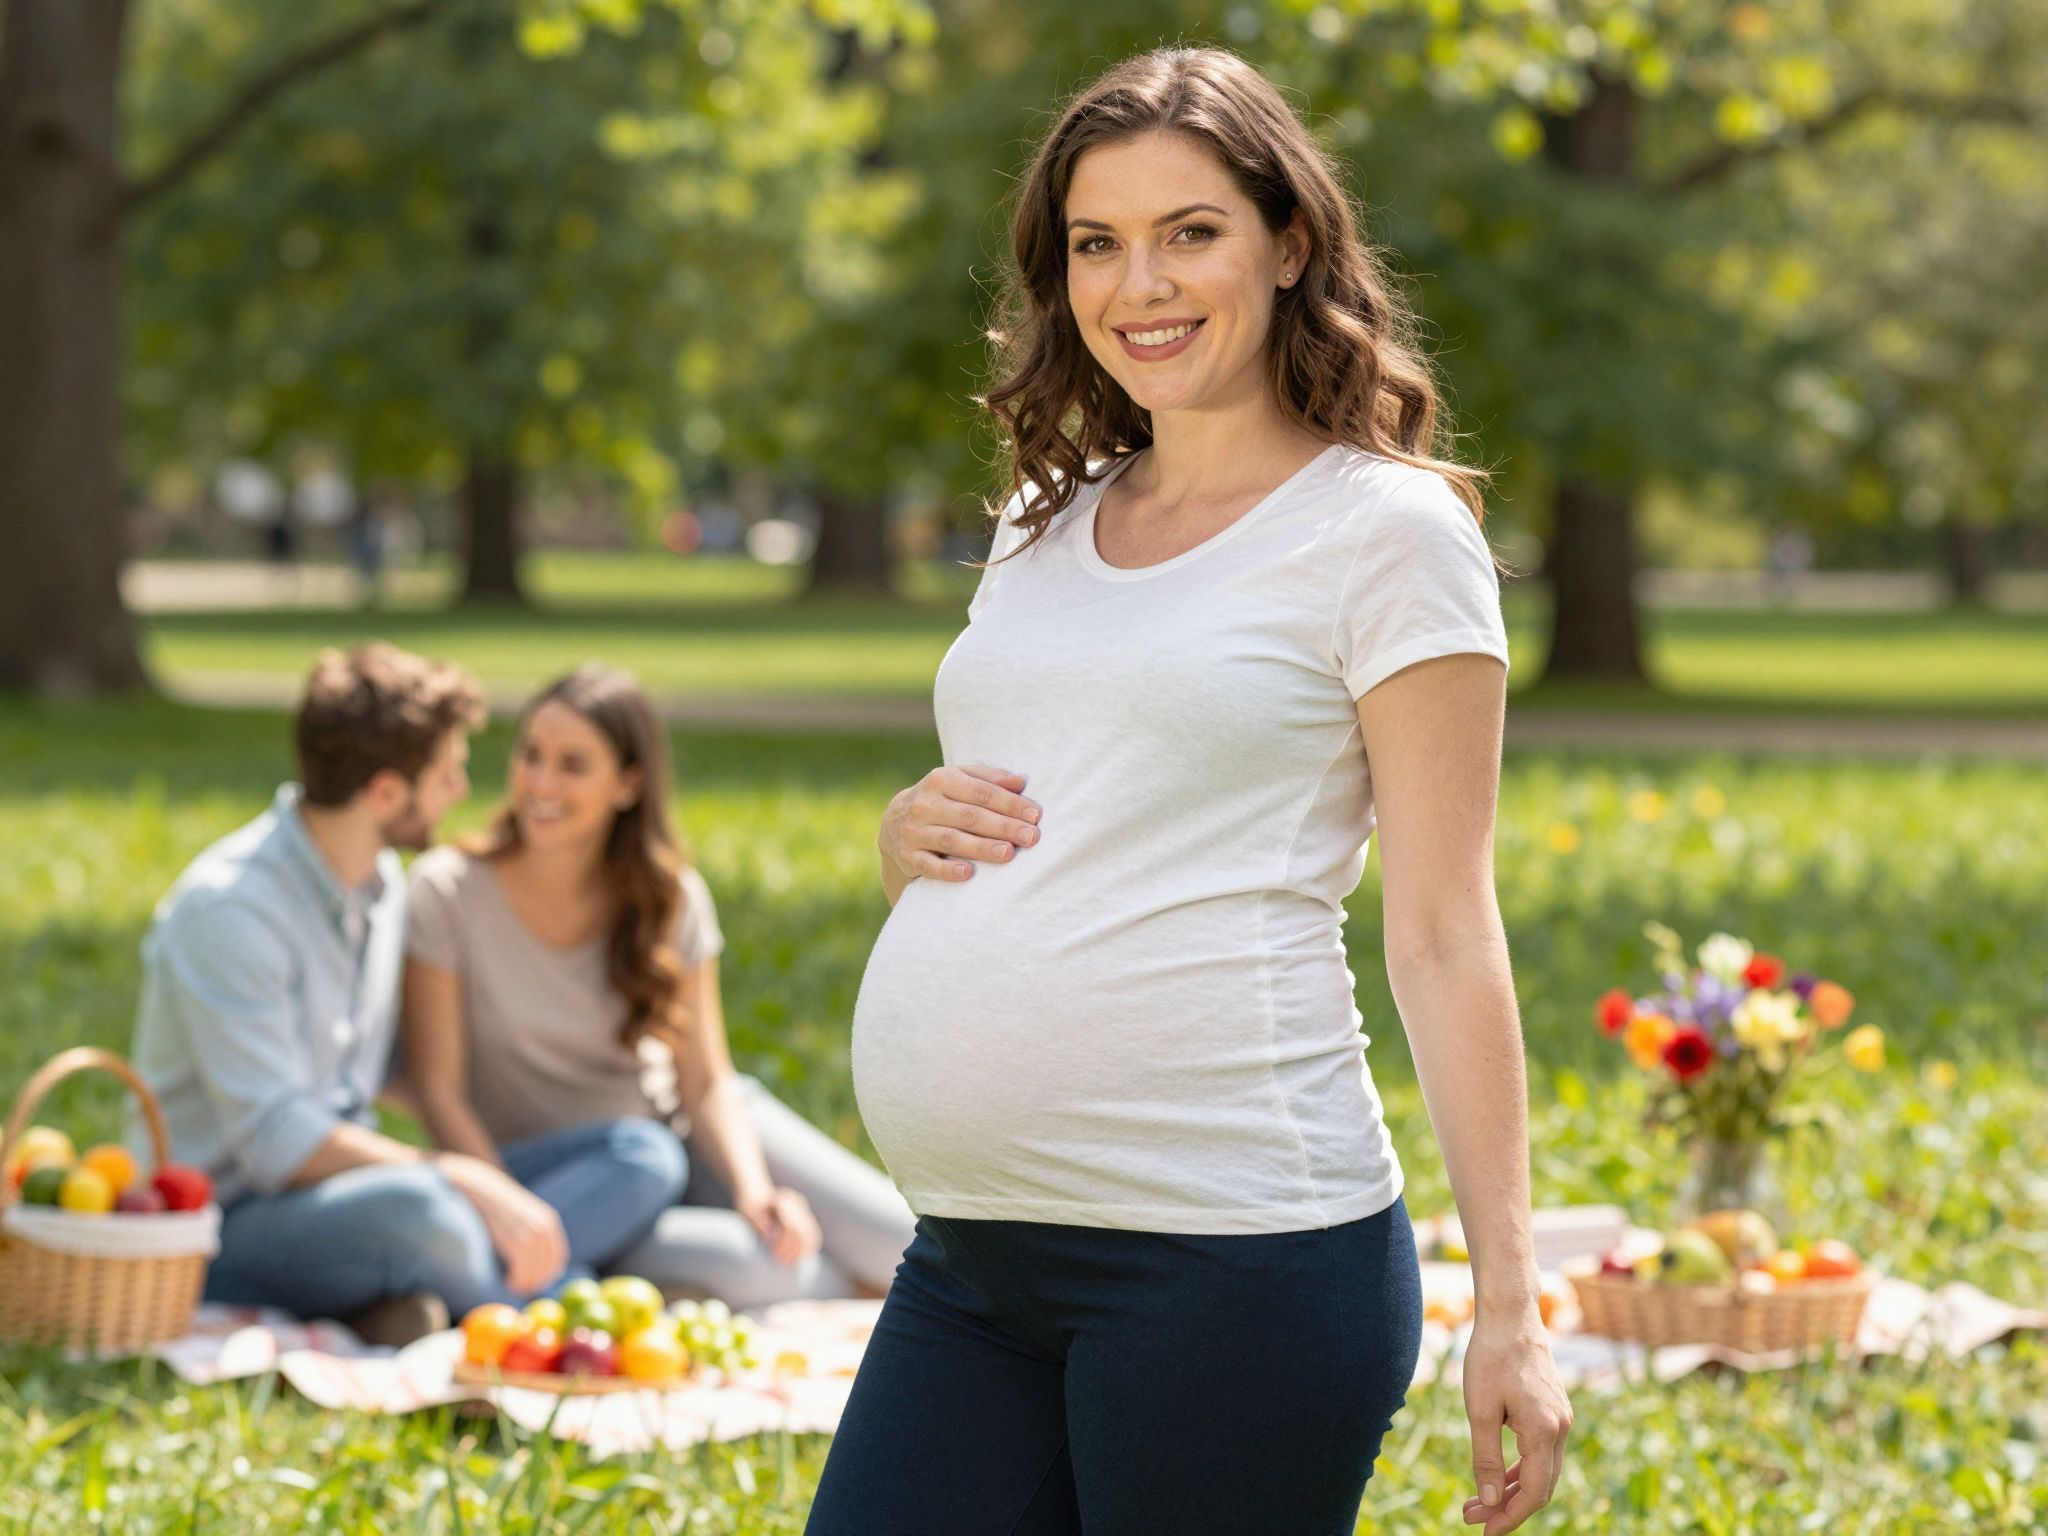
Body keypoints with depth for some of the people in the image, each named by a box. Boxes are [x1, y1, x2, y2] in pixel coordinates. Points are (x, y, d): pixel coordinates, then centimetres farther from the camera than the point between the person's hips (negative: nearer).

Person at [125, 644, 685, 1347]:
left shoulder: (382, 883, 10)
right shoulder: (227, 910, -18)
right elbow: (274, 1142, -24)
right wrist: (466, 1180, -27)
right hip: (237, 1228, -9)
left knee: (645, 1161, -7)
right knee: (408, 1209, -43)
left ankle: (409, 1301, -26)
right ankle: (563, 1293, -15)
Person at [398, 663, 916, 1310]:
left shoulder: (671, 898, -2)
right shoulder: (446, 891, -12)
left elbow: (705, 1081, -3)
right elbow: (439, 1092, -12)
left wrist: (752, 1187, -22)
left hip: (673, 1133, 3)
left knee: (900, 1240, -18)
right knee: (747, 1269, -31)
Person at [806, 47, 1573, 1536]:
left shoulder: (1386, 531, -1)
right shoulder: (1043, 530, 17)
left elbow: (1446, 938, -5)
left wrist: (1508, 1303, -10)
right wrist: (912, 830, 2)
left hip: (1234, 1250, -6)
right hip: (972, 1257, 7)